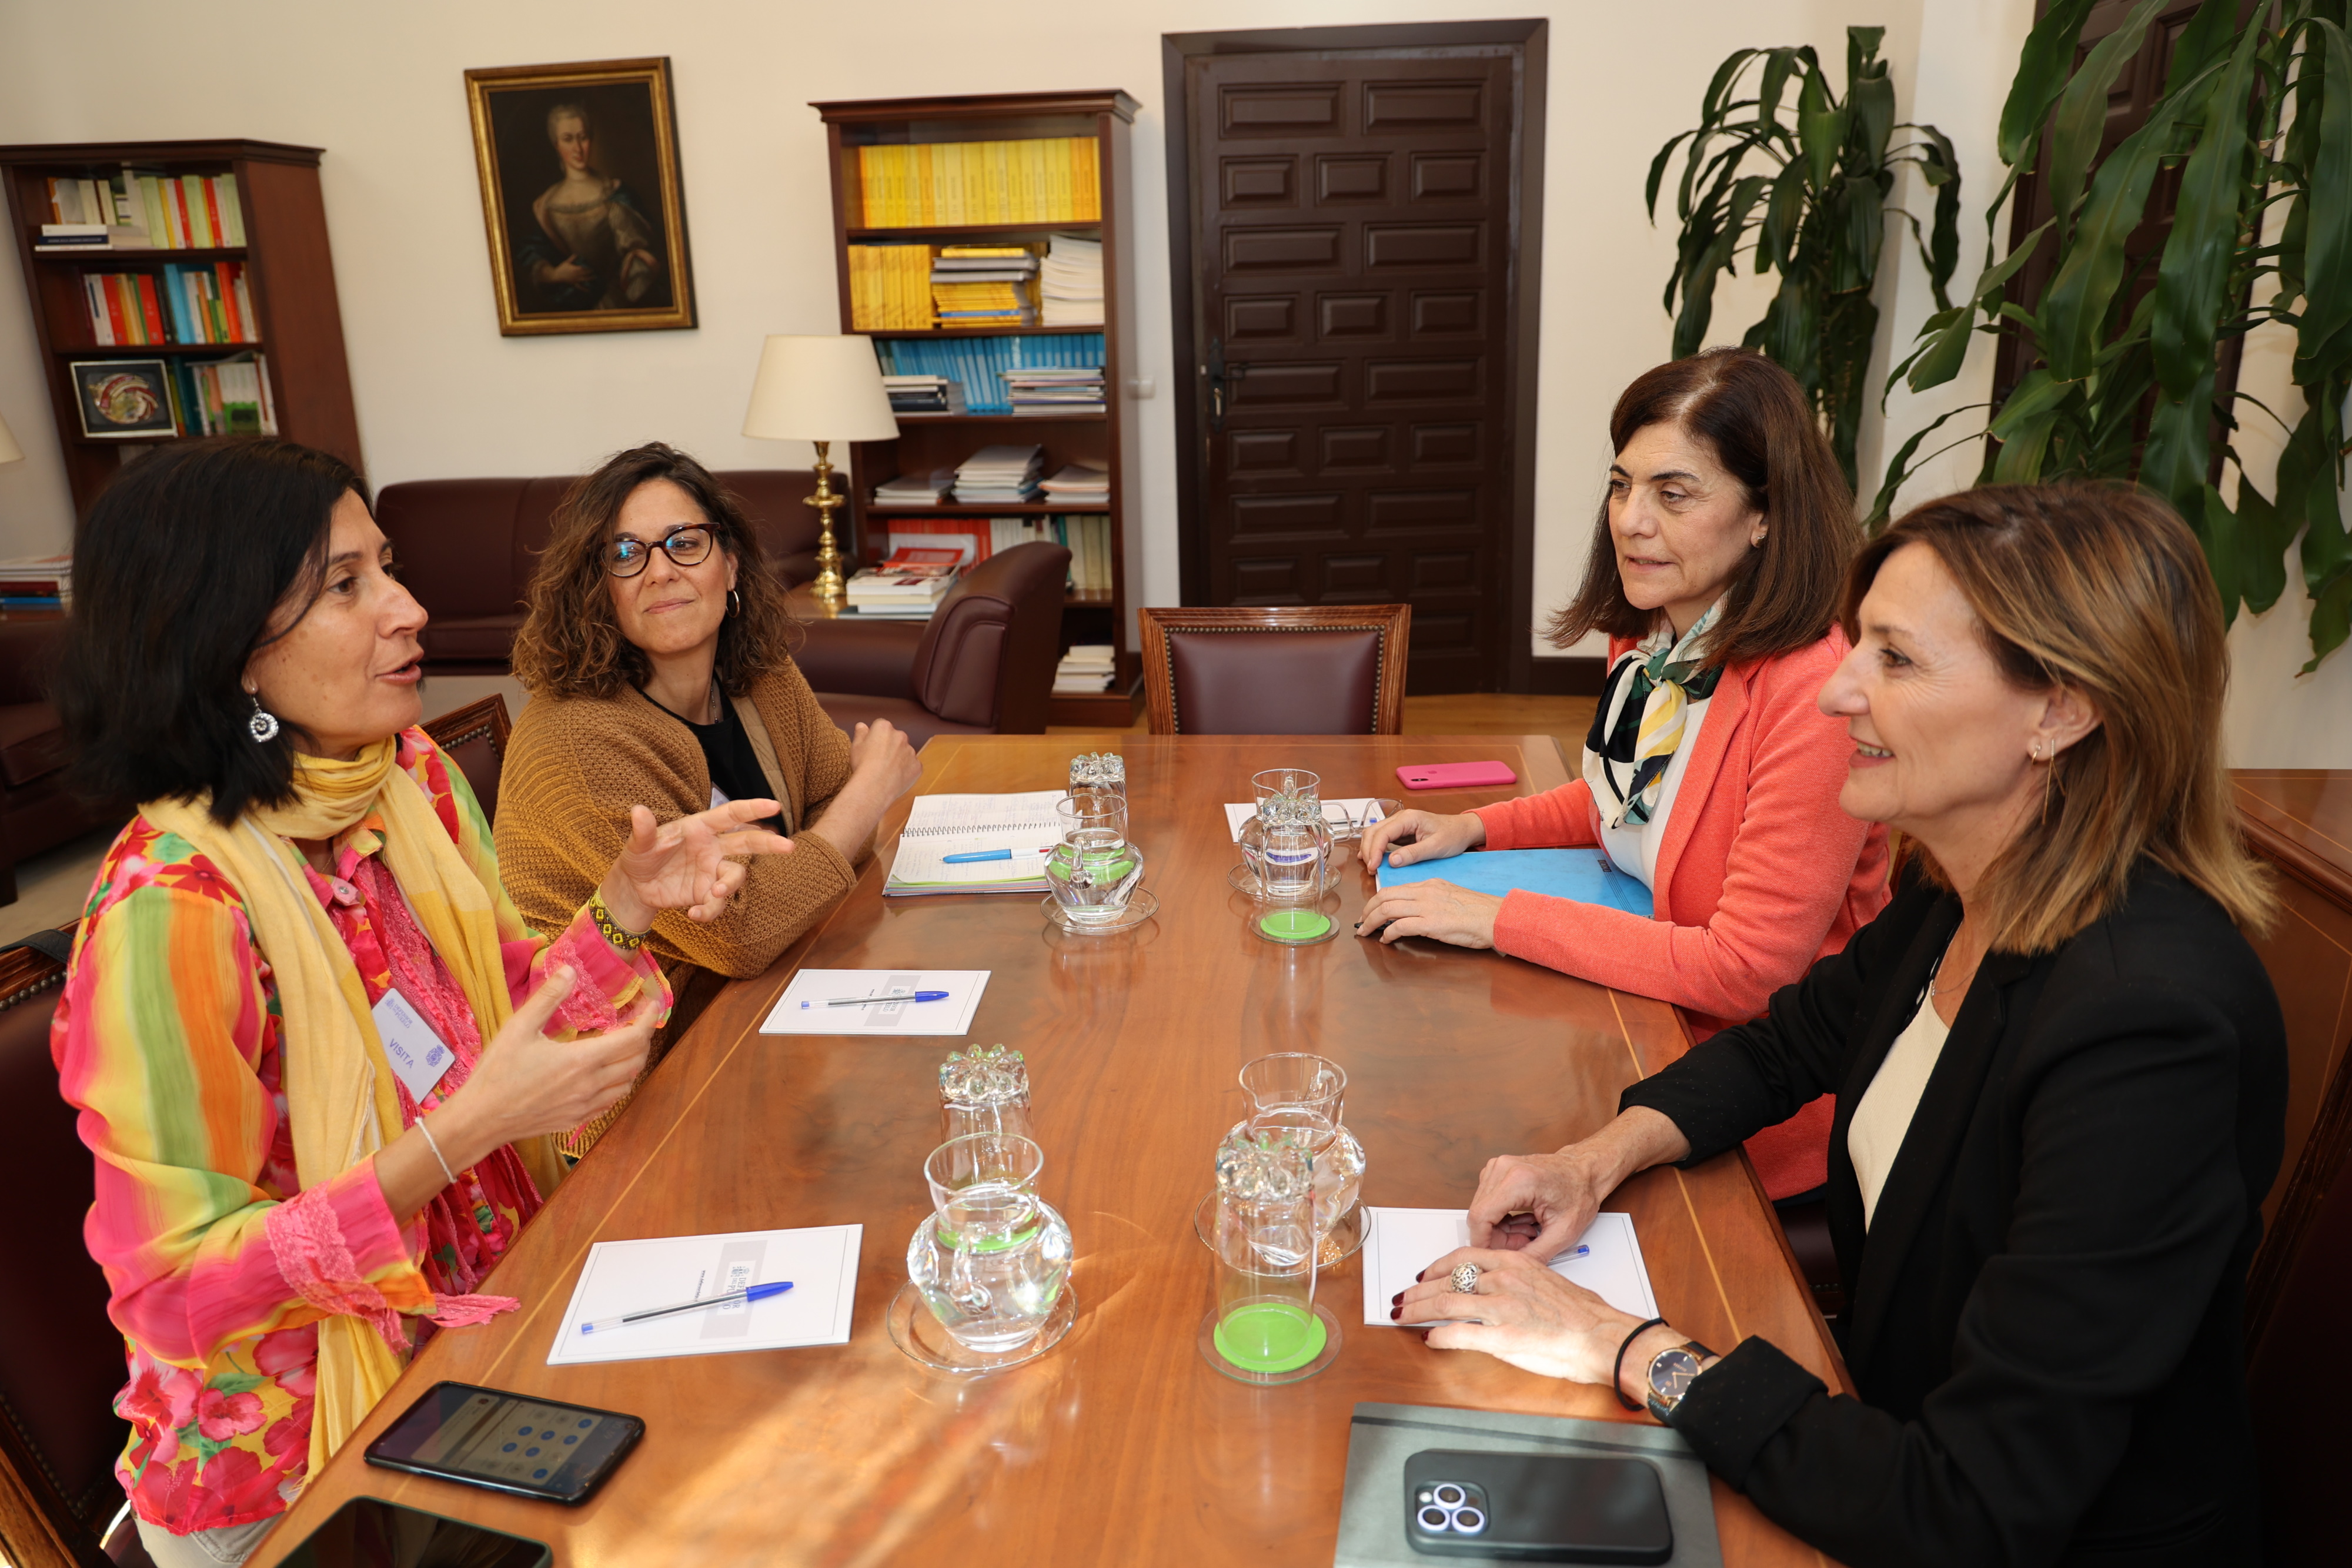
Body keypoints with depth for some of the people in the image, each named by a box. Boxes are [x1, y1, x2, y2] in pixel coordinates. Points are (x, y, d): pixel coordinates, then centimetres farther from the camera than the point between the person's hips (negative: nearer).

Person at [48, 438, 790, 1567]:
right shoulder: (170, 914, -26)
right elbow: (179, 1289, -21)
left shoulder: (411, 777, -5)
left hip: (479, 1321, 6)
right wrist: (460, 1134, -31)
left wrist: (623, 905, -12)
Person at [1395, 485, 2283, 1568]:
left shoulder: (2149, 1026, -32)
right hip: (1896, 1410, 6)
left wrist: (1624, 1349, -24)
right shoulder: (1956, 893, -7)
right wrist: (1601, 1157, -5)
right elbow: (1784, 1044, 12)